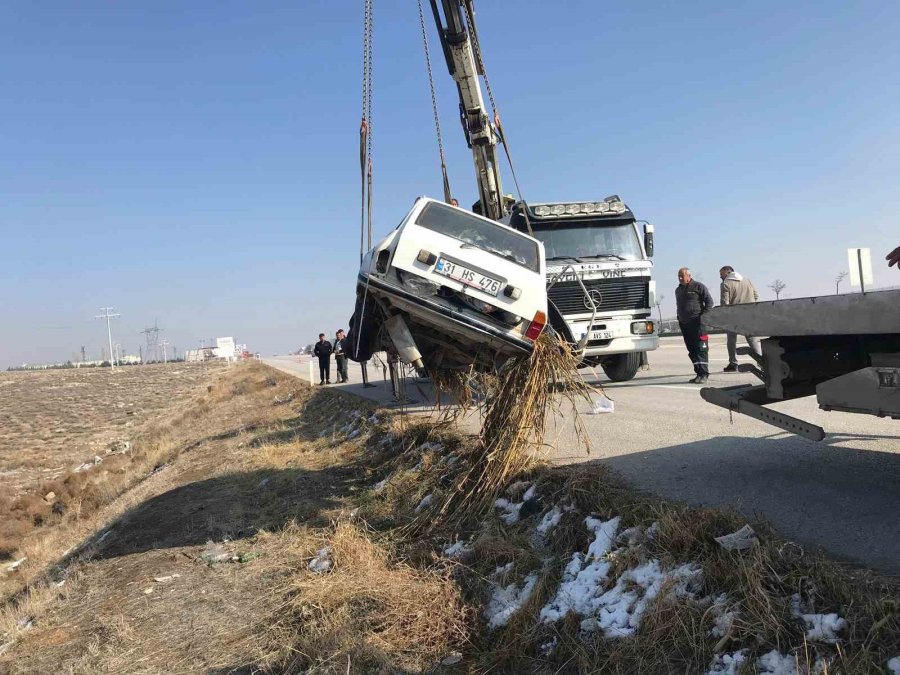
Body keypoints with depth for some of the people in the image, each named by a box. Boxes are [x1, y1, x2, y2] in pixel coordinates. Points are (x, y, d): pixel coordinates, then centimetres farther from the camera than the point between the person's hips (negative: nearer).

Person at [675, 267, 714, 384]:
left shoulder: (698, 286, 0)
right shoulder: (678, 290, 21)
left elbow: (709, 301, -3)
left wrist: (704, 316, -12)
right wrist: (679, 319, 18)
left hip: (698, 323, -7)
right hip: (684, 324, 7)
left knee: (701, 348, -9)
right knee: (692, 350, 6)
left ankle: (703, 373, -10)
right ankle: (698, 372, 10)